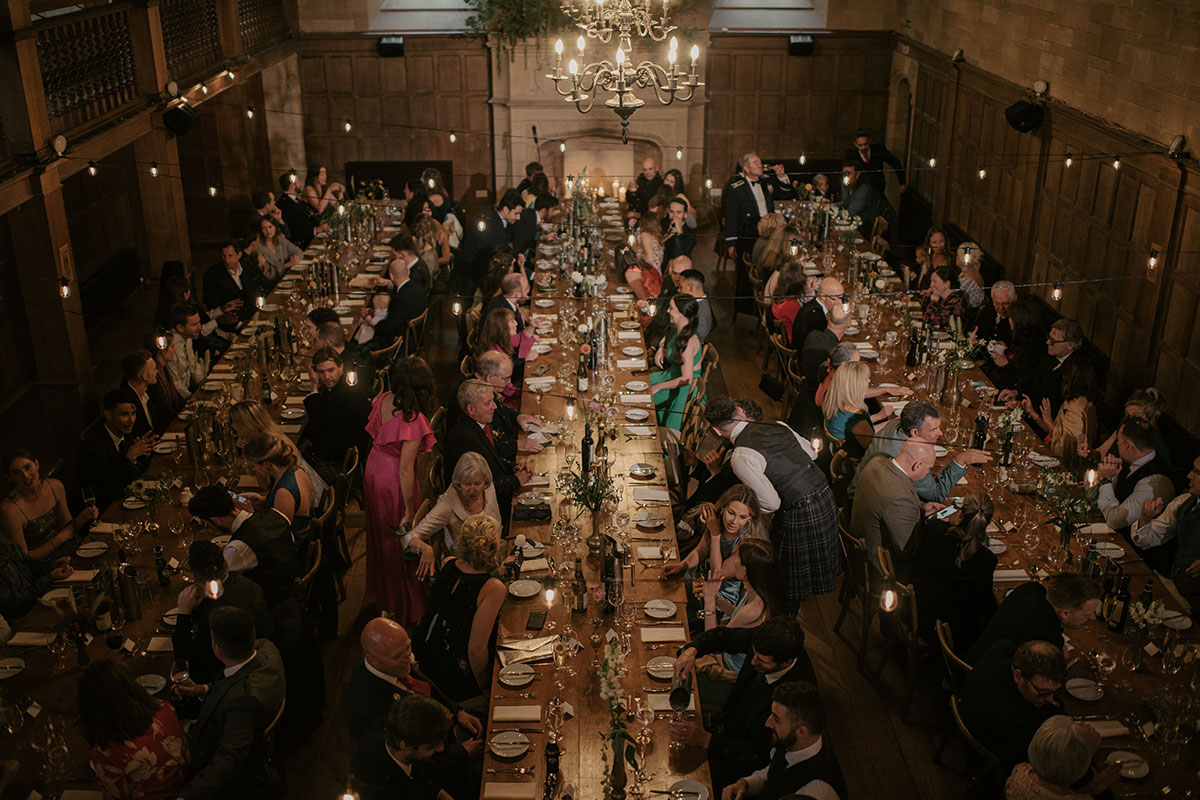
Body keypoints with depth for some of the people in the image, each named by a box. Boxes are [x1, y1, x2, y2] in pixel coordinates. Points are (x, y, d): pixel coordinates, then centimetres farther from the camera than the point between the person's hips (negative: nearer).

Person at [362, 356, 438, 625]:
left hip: (373, 471, 7)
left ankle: (381, 592, 51)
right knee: (401, 543, 13)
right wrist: (410, 510, -21)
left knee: (380, 535, 27)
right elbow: (405, 469, -29)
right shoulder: (415, 419, -32)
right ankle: (405, 608, 32)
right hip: (394, 482, -7)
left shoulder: (384, 400, -12)